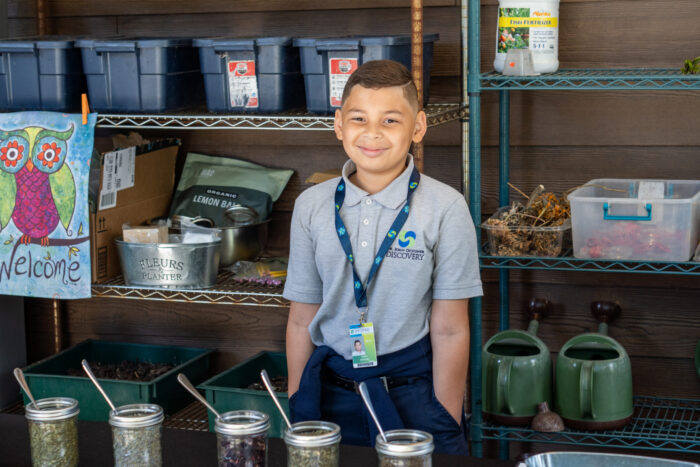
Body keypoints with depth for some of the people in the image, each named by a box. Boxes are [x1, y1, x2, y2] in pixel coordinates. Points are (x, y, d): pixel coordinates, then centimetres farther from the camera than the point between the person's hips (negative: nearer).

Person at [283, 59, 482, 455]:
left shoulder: (445, 208, -8)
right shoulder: (311, 206, 1)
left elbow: (449, 330, -7)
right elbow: (302, 320, 6)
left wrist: (449, 424, -6)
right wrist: (295, 407, 6)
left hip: (414, 392, -2)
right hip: (330, 391, 3)